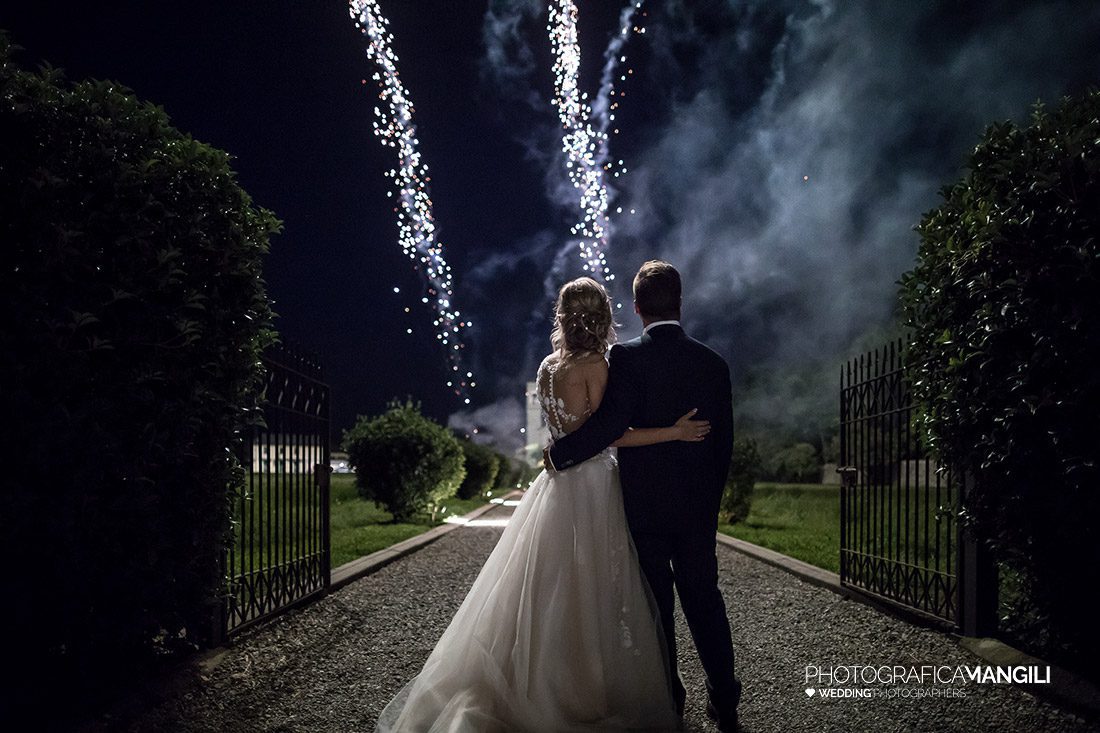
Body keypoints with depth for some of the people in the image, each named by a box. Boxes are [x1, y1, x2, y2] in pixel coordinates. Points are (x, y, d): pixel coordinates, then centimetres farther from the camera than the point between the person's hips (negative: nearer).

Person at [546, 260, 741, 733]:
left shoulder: (626, 358, -12)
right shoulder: (712, 363, 2)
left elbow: (609, 424, -22)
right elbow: (723, 443, 6)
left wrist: (558, 454, -8)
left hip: (644, 504, -3)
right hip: (699, 506, 4)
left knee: (656, 603, 9)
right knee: (703, 597, 13)